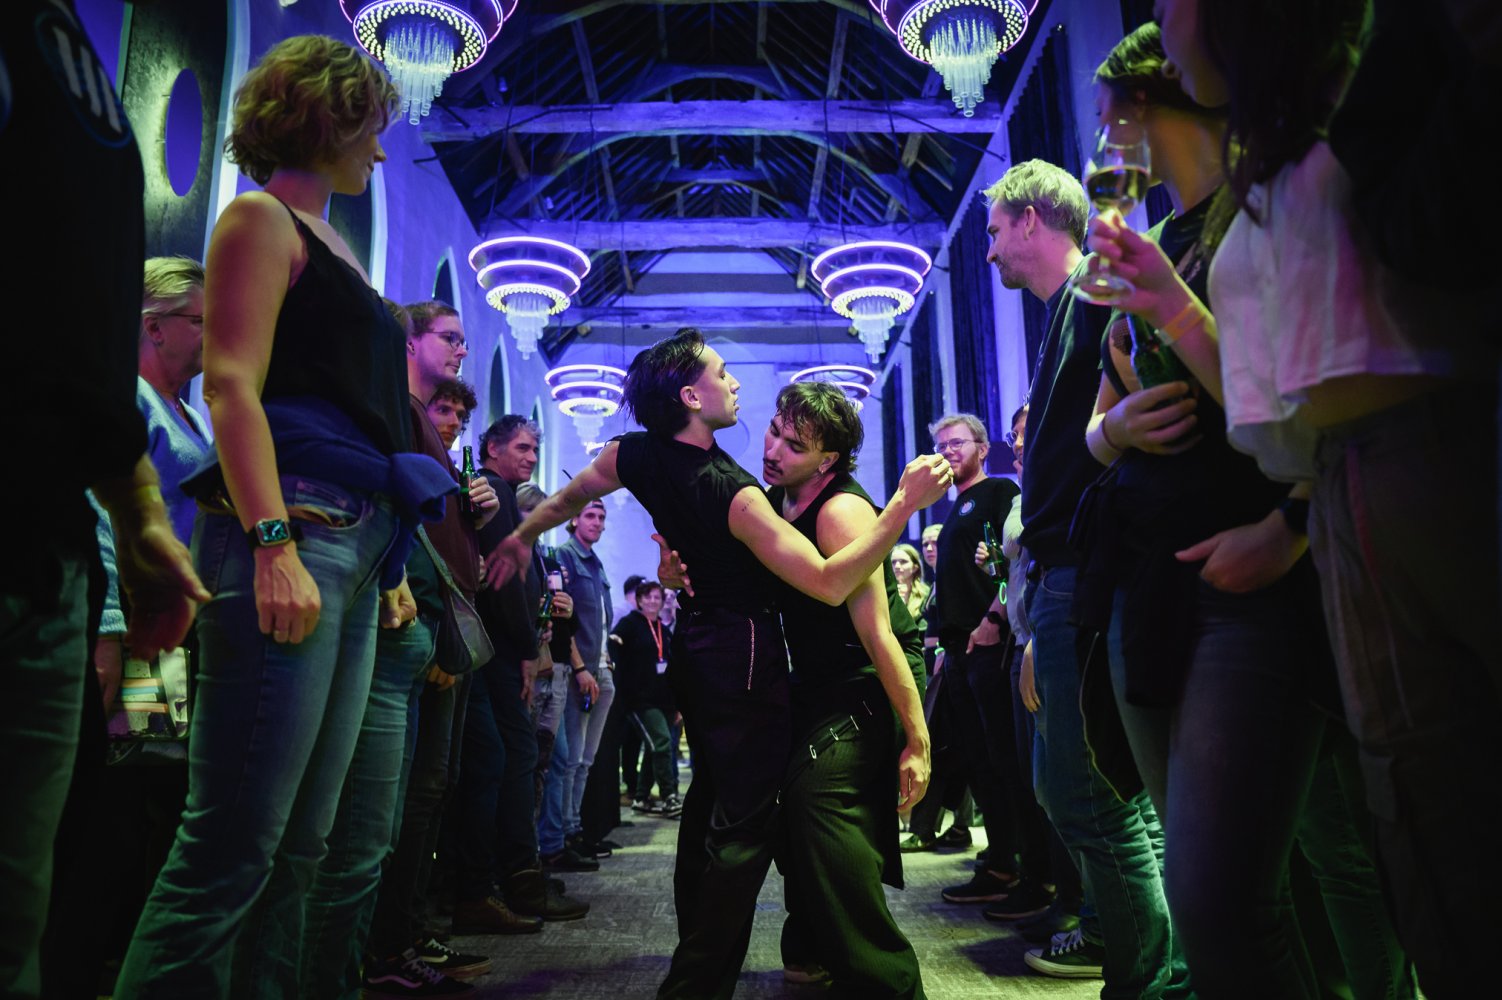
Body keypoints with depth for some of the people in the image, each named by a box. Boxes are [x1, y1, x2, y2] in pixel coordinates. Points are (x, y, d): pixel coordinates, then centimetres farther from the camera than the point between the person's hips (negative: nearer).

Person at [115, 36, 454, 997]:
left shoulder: (329, 244, 26)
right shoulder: (262, 219, 2)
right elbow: (233, 387, -11)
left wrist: (385, 563, 19)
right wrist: (274, 547, -21)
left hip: (355, 548, 9)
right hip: (290, 533, -9)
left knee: (299, 847, 9)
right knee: (234, 846, -8)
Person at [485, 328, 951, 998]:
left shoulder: (634, 455, -2)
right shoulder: (730, 491, -24)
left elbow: (565, 498, 17)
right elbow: (829, 584, -27)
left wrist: (520, 537, 36)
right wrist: (905, 504, -29)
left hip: (696, 645, 9)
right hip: (746, 654, -9)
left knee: (708, 800, 20)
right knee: (746, 825, -3)